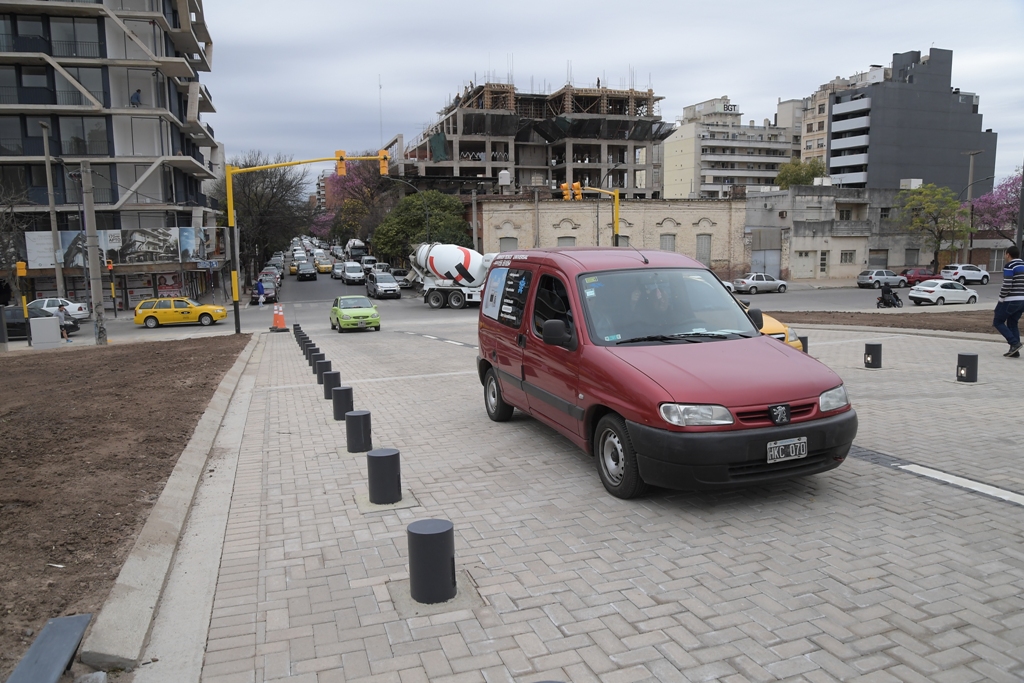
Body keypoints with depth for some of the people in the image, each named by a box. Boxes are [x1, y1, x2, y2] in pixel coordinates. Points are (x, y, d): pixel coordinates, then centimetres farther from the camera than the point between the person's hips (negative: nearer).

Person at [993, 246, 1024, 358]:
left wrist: (1001, 299, -8)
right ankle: (1015, 351, 9)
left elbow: (1007, 285, -18)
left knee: (998, 321, 3)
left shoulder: (1009, 266, -11)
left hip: (1010, 300, -8)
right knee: (1012, 324, 13)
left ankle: (1014, 343, -10)